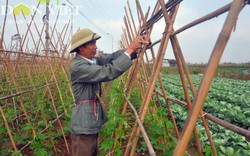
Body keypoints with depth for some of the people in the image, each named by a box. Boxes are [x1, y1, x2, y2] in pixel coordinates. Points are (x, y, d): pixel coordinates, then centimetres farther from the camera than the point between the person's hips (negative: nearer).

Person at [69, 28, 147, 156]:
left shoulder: (93, 61, 6)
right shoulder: (77, 66, -20)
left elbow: (113, 57, -2)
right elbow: (107, 73, -28)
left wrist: (135, 48, -17)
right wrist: (129, 50, -25)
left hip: (92, 123, 9)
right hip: (83, 126, -9)